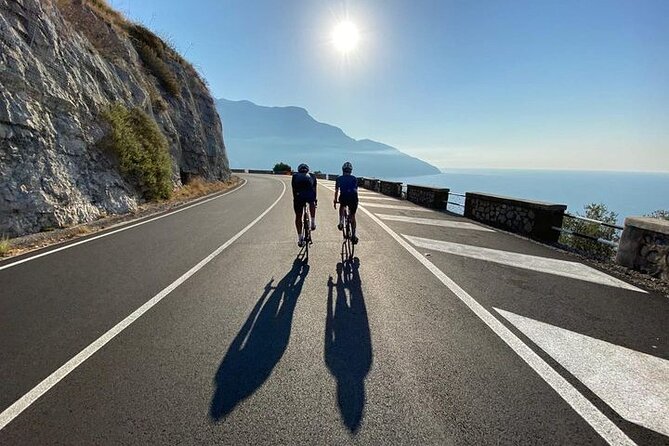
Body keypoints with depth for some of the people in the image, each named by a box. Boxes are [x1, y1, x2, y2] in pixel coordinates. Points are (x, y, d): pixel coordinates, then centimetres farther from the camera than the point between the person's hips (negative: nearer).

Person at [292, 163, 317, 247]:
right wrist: (314, 200, 45)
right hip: (309, 195, 0)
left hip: (298, 195, 0)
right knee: (312, 203, 37)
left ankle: (300, 239, 16)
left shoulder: (295, 175, 27)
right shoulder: (312, 176, 28)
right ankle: (313, 223, 29)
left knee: (298, 216, 14)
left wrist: (295, 198, 36)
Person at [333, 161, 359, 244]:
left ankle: (341, 222, 18)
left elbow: (336, 191, 21)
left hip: (343, 198, 0)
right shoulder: (354, 179, 19)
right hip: (353, 198, 0)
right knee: (352, 216, 14)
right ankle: (353, 235, 8)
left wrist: (335, 201, 30)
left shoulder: (339, 178, 18)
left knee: (342, 206, 35)